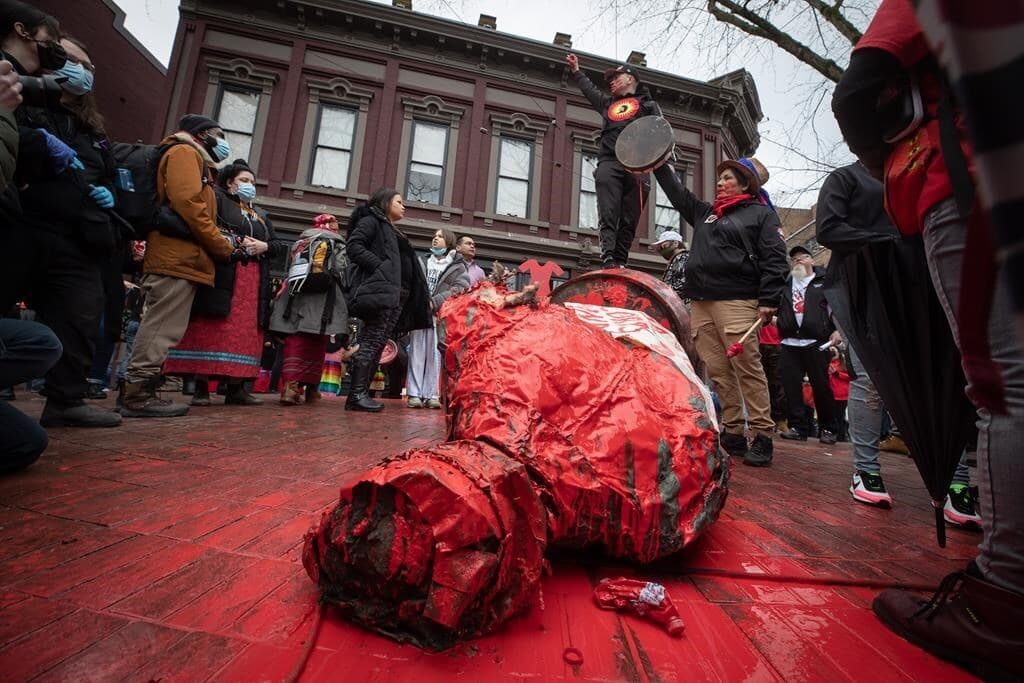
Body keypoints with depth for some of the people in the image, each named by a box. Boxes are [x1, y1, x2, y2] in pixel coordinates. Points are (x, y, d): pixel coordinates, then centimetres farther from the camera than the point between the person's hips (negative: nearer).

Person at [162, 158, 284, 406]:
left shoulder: (261, 216, 27)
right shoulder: (217, 199, 10)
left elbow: (280, 245, 21)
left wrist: (264, 246, 2)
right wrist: (235, 243, -13)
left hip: (252, 282, 5)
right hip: (220, 276, -5)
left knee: (244, 330, 0)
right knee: (210, 328, -9)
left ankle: (236, 386, 2)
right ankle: (201, 385, -5)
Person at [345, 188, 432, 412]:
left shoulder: (395, 232, 31)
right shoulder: (371, 221, 7)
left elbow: (407, 265, 27)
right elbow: (354, 246, -8)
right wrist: (379, 266, -17)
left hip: (396, 295, 8)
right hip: (380, 291, -8)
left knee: (377, 346, 5)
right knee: (371, 343, -12)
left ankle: (360, 393, 7)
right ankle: (357, 394, -11)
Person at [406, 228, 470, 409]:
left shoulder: (458, 267, 9)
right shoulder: (421, 262, 21)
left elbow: (459, 290, -5)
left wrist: (434, 302, -14)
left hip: (441, 315, -3)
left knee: (434, 355, -4)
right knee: (417, 352, -2)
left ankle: (431, 394, 1)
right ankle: (414, 394, 0)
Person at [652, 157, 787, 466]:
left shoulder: (761, 213, 10)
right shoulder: (705, 212, 26)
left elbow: (774, 259, -1)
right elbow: (678, 193, 34)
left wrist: (768, 300, -12)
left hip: (736, 302, -5)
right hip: (700, 302, 6)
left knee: (747, 369, -9)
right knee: (718, 371, 2)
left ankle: (763, 438, -1)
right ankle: (732, 434, 9)